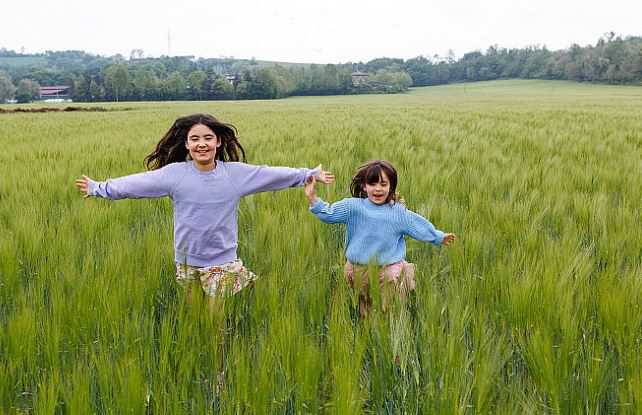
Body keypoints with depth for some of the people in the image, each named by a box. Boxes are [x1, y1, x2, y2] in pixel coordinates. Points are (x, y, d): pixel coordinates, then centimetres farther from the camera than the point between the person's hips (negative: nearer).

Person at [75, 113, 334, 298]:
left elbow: (273, 175, -2)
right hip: (187, 260, 1)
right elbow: (137, 183, -5)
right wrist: (98, 188, -3)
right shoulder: (174, 173, -9)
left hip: (223, 260, -1)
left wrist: (311, 174, 1)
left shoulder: (235, 173, -8)